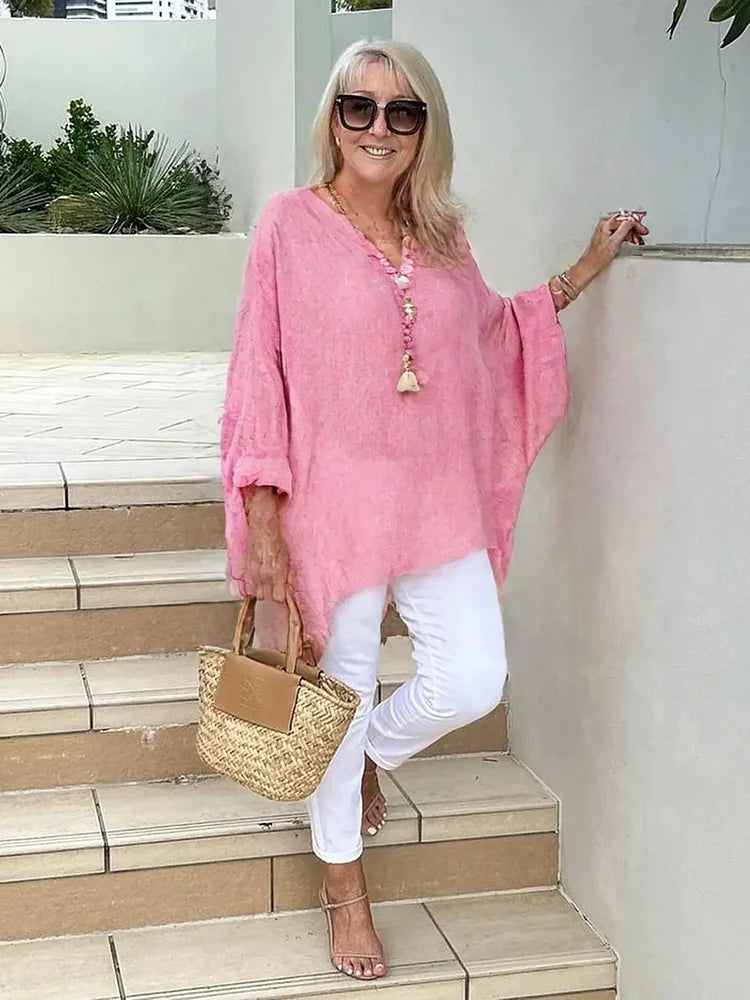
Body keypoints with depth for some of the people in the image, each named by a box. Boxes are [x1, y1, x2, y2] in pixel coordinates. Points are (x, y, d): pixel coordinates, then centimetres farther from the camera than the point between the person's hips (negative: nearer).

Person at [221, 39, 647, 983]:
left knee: (473, 682, 1)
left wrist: (584, 270, 18)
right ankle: (343, 879, 30)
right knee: (345, 685, 7)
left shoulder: (440, 237, 6)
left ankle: (366, 753, 35)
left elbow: (490, 334, 23)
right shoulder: (291, 223, -8)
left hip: (440, 497, 5)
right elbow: (260, 373, -7)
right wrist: (262, 519, -11)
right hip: (337, 500, -4)